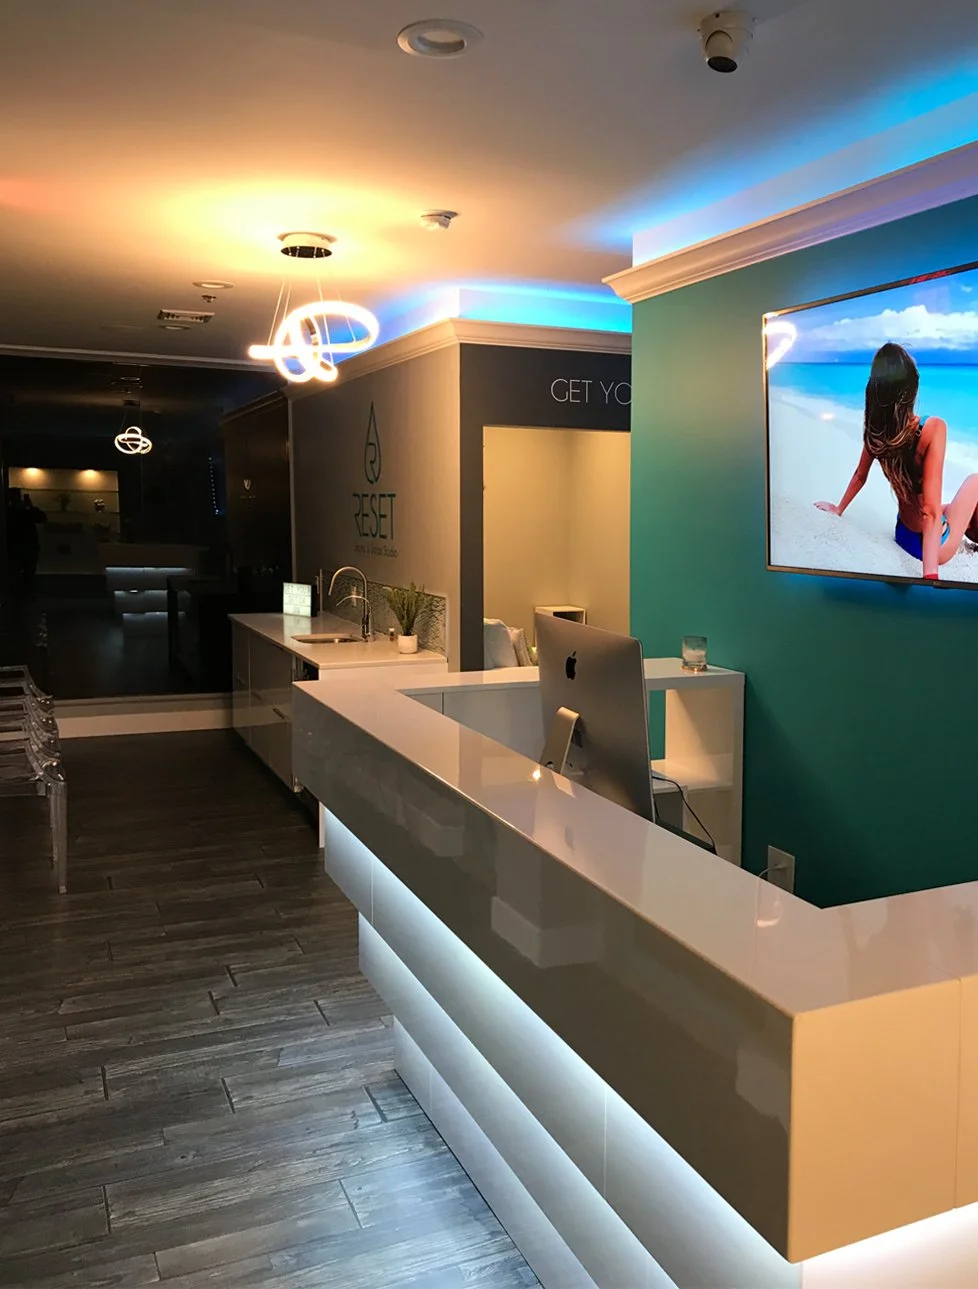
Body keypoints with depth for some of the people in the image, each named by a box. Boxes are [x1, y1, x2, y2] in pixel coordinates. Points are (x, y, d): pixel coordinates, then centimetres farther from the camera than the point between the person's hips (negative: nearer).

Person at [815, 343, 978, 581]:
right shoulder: (933, 428, -27)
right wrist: (930, 575, -34)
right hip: (934, 544, -6)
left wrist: (839, 509, 24)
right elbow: (931, 511, -32)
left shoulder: (874, 427, -11)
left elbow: (860, 476, 6)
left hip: (904, 536, 6)